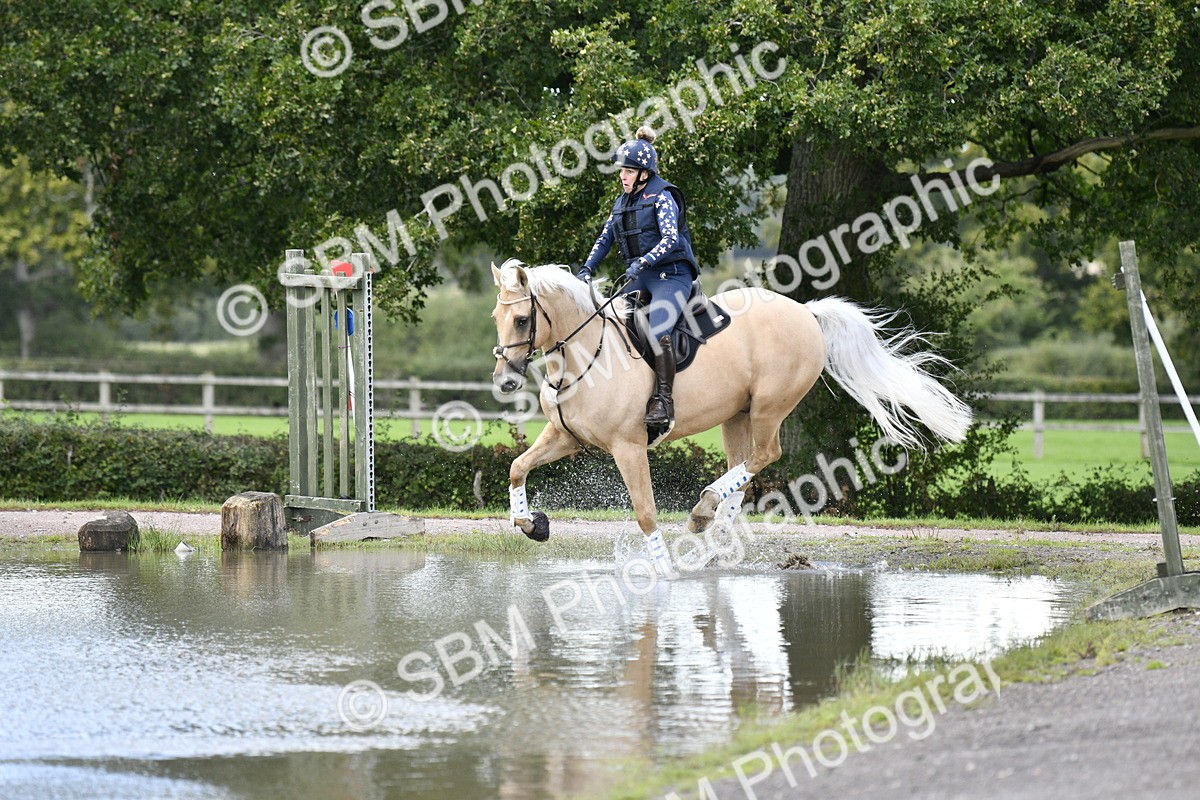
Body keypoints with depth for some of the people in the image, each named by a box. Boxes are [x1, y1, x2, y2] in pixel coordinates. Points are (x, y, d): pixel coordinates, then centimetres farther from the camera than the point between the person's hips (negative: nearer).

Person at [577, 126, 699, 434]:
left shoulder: (662, 197, -7)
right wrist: (587, 269, 2)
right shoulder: (623, 203, 16)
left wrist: (642, 263, -30)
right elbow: (604, 239, 18)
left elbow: (670, 239, -19)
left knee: (657, 332, -29)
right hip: (639, 280, 9)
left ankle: (663, 403, -30)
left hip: (671, 276, -9)